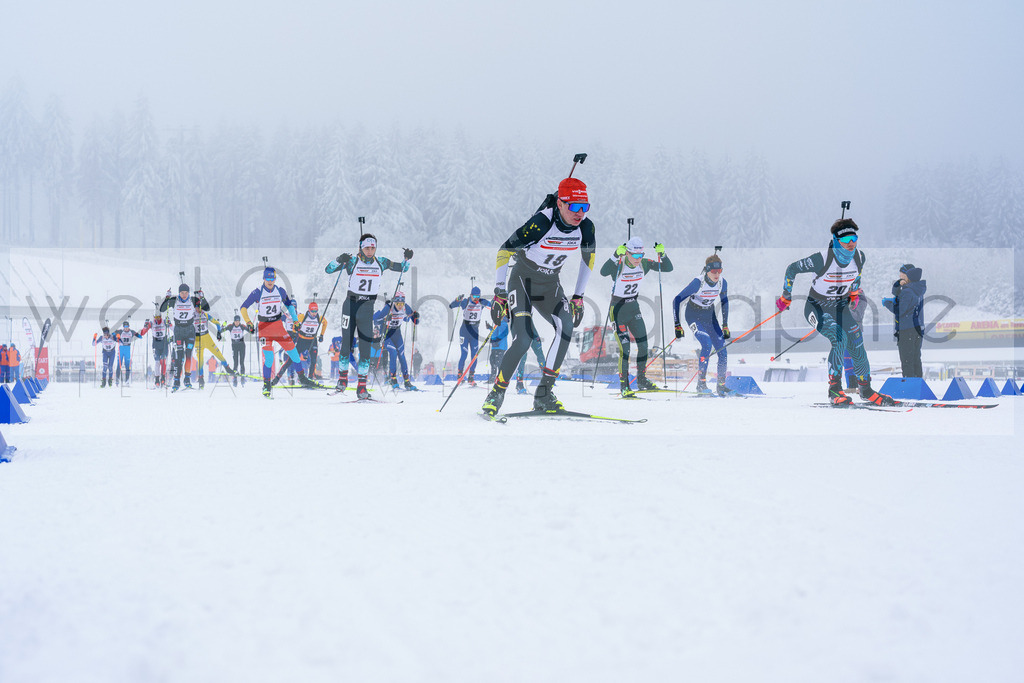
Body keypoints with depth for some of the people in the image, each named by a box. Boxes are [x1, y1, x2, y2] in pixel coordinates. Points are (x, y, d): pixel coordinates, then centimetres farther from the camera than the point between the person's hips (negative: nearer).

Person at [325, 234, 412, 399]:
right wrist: (339, 260, -26)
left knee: (366, 348, -7)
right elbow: (328, 270, -8)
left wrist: (406, 258, -9)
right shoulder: (352, 261, -5)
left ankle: (362, 387, -3)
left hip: (367, 308, 1)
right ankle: (343, 378, 26)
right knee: (346, 345, 5)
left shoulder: (381, 262, 2)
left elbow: (403, 268, 11)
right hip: (351, 305, -1)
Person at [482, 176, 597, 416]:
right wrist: (499, 293, -17)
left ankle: (544, 393, -17)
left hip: (550, 285, 5)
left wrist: (578, 296, 10)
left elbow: (588, 257, 9)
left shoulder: (585, 227, -12)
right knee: (524, 338, -22)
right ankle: (496, 394, -6)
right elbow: (504, 251, -18)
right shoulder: (541, 223, -27)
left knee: (566, 326, -23)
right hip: (522, 280, -5)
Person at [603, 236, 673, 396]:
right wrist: (616, 256, -50)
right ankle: (624, 385, -2)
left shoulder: (644, 264, -5)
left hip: (634, 308, 6)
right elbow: (603, 272, -41)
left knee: (643, 344, 3)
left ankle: (642, 380, 19)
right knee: (625, 347, -12)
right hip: (618, 310, -6)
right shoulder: (619, 265, -21)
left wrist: (662, 254, -22)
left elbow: (668, 268, -5)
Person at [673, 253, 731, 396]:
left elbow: (724, 302, 9)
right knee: (707, 344, -27)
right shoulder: (698, 282, -26)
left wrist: (725, 325, 8)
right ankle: (701, 384, -19)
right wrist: (677, 325, -24)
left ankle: (721, 386, 11)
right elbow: (677, 300, -22)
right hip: (694, 316, -5)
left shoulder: (722, 283, -11)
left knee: (722, 351, -6)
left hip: (710, 317, 5)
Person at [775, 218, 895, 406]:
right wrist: (786, 297, -5)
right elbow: (792, 269, -14)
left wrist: (854, 293, 15)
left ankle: (865, 389, 20)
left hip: (840, 307, 5)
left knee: (857, 344, -1)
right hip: (817, 307, -5)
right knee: (839, 339, -26)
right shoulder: (822, 259, -27)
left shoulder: (859, 257, -11)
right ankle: (834, 390, -15)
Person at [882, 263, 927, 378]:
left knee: (907, 361, -5)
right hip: (918, 329, 9)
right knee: (916, 359, 15)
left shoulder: (907, 292, -18)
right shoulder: (917, 289, 10)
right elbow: (896, 293, 18)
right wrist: (899, 284, -3)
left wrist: (887, 303, -4)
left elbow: (900, 311, -18)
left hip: (906, 330, -9)